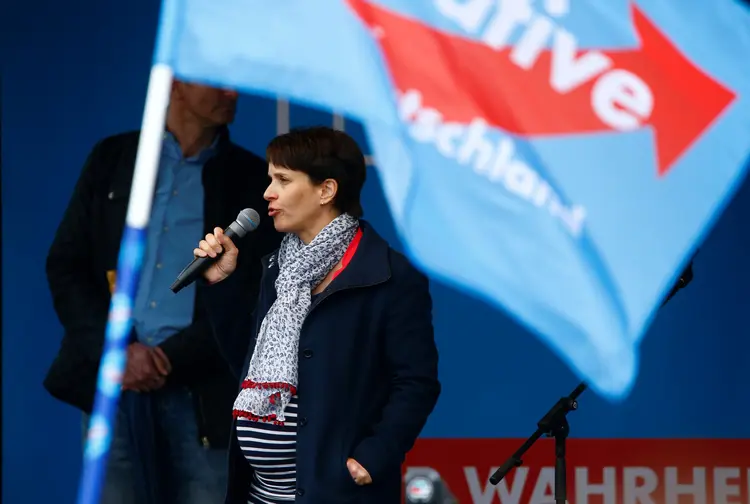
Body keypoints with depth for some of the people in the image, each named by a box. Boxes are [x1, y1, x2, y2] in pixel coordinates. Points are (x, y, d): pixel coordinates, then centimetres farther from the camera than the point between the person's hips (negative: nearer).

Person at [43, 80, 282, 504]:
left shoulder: (252, 178, 6)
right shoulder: (113, 159, 12)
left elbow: (255, 295, -1)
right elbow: (65, 266, 9)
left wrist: (171, 358, -11)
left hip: (204, 392, -1)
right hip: (113, 381, 1)